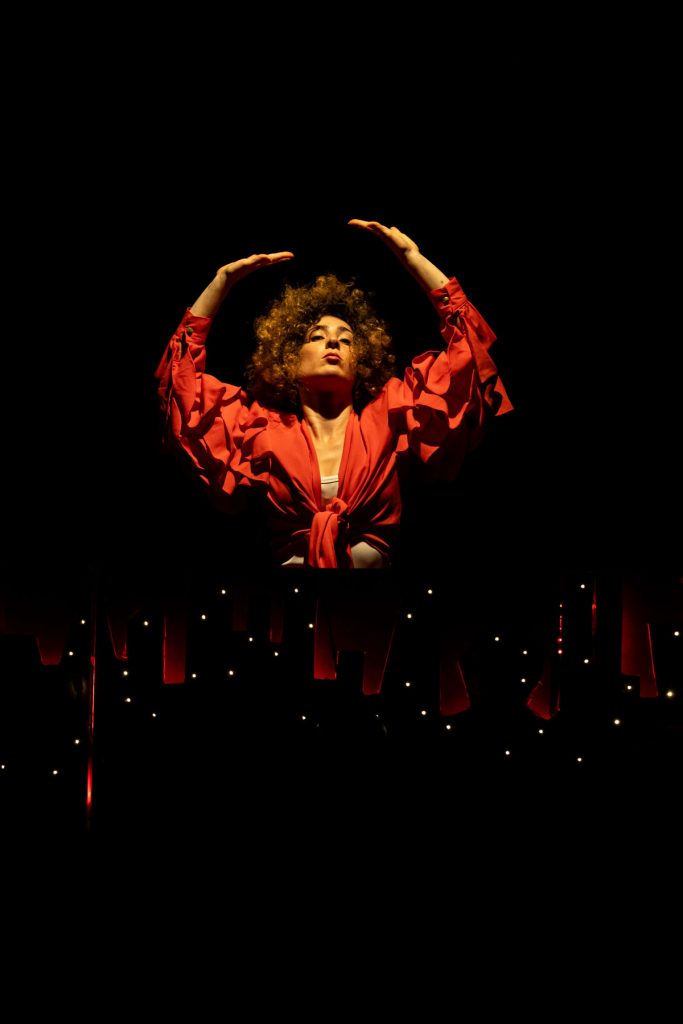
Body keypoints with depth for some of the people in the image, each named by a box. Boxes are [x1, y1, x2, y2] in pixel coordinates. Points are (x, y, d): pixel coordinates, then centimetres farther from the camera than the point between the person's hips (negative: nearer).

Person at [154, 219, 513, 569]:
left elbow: (468, 346, 11)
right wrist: (223, 280, 17)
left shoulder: (388, 414, 13)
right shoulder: (264, 428, 15)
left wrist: (412, 257, 11)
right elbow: (180, 376, 18)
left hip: (376, 563, 0)